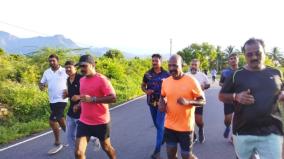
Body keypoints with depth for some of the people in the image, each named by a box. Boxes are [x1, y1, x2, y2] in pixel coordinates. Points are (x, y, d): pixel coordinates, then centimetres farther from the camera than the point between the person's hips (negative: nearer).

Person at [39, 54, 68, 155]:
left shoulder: (65, 71, -7)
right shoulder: (46, 72, 7)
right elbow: (42, 83, 14)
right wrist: (41, 86, -10)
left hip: (61, 100, -6)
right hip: (52, 101, 7)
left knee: (52, 121, -10)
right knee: (59, 120, 18)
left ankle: (57, 144, 7)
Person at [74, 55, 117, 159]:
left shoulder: (102, 79, -16)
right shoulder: (82, 80, 6)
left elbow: (113, 98, -24)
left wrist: (92, 99, -28)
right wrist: (80, 104, 7)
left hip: (101, 122, -5)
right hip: (84, 122, 5)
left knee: (106, 147, 18)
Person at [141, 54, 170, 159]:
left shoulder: (166, 74, -8)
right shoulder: (148, 74, 0)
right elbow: (143, 85, 10)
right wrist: (146, 91, -11)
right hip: (151, 102, 4)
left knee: (160, 124, -6)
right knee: (156, 124, 19)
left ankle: (157, 150, 0)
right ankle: (163, 137, 46)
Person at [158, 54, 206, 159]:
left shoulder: (191, 81, -13)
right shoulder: (165, 81, 0)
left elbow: (203, 101, -8)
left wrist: (188, 102, -26)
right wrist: (161, 103, -5)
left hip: (186, 127, -4)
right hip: (169, 126, 4)